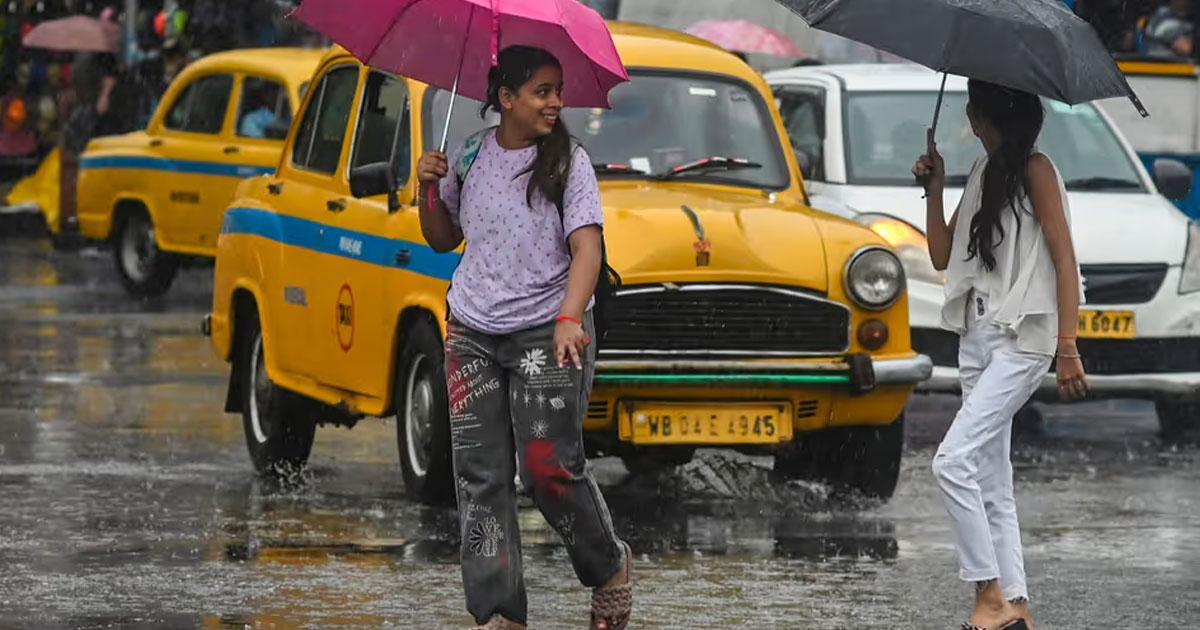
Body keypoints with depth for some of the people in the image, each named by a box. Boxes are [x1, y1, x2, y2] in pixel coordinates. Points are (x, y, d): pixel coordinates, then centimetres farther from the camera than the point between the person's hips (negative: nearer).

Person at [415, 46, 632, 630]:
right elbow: (443, 239, 19)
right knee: (481, 477, -2)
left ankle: (610, 570, 16)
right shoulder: (471, 156, 7)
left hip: (547, 334, -4)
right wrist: (429, 189, -1)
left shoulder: (569, 161, -4)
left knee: (551, 467, -10)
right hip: (473, 335, 4)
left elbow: (586, 249, -12)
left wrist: (570, 319, -27)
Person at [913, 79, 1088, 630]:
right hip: (977, 335, 9)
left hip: (1022, 338, -9)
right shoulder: (982, 176, 18)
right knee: (990, 483, 6)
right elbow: (942, 255, 18)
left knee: (953, 461, -18)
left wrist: (1067, 348, -18)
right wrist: (934, 187, 6)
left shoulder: (1034, 170, -7)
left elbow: (1064, 261, -11)